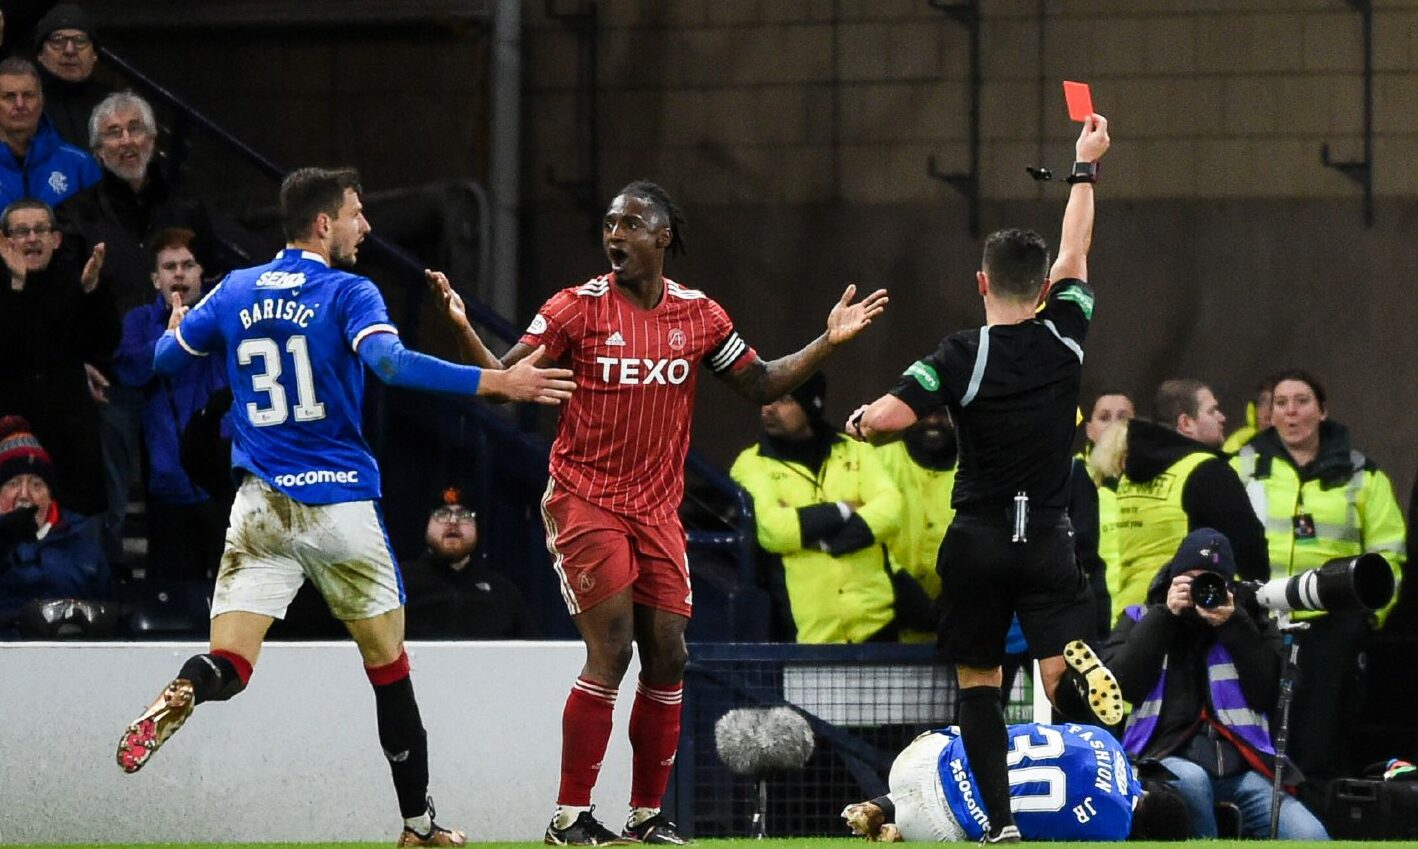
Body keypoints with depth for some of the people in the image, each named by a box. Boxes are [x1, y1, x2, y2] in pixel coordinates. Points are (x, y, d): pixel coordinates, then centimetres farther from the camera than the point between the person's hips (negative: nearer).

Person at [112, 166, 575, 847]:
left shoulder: (235, 293, 8)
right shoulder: (348, 294, -7)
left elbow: (165, 359, 19)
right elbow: (387, 362, -26)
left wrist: (176, 331, 43)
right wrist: (495, 382, -27)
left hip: (260, 508, 3)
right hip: (340, 504, -3)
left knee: (228, 666, -3)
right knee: (389, 668, 12)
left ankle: (179, 697, -39)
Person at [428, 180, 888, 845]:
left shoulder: (699, 316, 5)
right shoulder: (580, 307, -7)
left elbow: (760, 384, 16)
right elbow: (503, 379, -9)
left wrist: (828, 343, 6)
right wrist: (463, 329, -27)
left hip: (657, 509, 4)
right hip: (585, 500, -4)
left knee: (667, 655, 1)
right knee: (611, 649, -13)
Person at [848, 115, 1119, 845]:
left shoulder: (962, 356, -12)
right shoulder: (1064, 337, -3)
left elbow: (886, 418, -23)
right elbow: (1075, 253, 14)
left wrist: (860, 422, 2)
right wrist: (1086, 168, 27)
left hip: (979, 542, -1)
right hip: (1048, 538, 1)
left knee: (978, 683, 10)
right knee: (1061, 678, -4)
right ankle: (1082, 671, -41)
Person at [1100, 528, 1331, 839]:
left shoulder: (1250, 623, 15)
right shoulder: (1142, 619, 15)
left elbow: (1269, 695, 1)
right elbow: (1121, 685, -3)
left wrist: (1234, 626, -6)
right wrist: (1165, 615, -4)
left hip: (1240, 765, 1)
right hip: (1169, 758, -1)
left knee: (1310, 837, -23)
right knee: (1190, 780, -39)